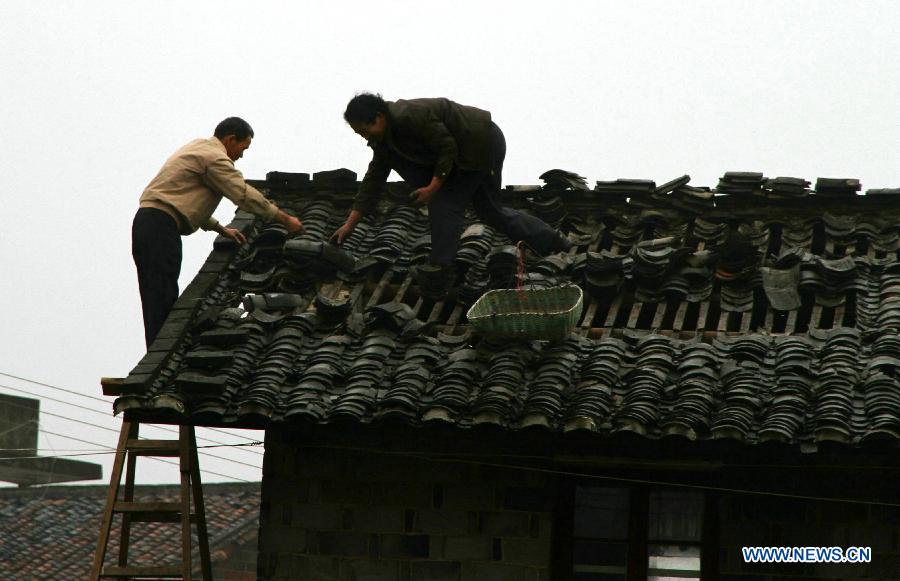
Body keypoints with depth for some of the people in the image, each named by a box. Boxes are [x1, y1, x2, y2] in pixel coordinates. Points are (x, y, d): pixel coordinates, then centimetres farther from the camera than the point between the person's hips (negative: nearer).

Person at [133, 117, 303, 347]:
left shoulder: (197, 149, 24)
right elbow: (246, 196, -10)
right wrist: (285, 219, -1)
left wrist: (221, 229, 28)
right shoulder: (215, 157, -7)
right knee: (162, 299, -13)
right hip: (161, 227, -10)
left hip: (147, 222, 10)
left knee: (159, 299, 8)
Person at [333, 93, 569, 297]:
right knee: (490, 210, 14)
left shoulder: (410, 117, -28)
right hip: (470, 149, 9)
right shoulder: (384, 138, 1)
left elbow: (448, 148, -23)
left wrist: (433, 187, -21)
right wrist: (350, 223, 2)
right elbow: (373, 178, 5)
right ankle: (552, 241, 24)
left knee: (446, 200, -12)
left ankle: (441, 268, -11)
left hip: (482, 142, -9)